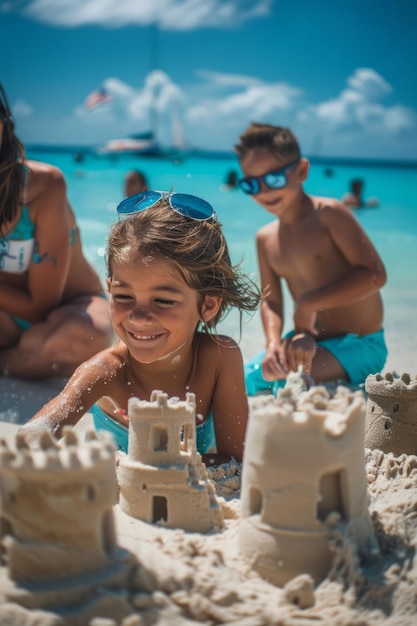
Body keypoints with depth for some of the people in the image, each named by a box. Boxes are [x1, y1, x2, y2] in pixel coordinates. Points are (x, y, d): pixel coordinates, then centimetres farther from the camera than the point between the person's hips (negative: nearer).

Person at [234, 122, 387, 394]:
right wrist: (273, 344, -15)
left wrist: (309, 303, -25)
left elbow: (374, 274, -23)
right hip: (308, 341, 7)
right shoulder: (265, 238, 5)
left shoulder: (328, 214, -16)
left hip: (358, 345, -7)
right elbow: (271, 301, 5)